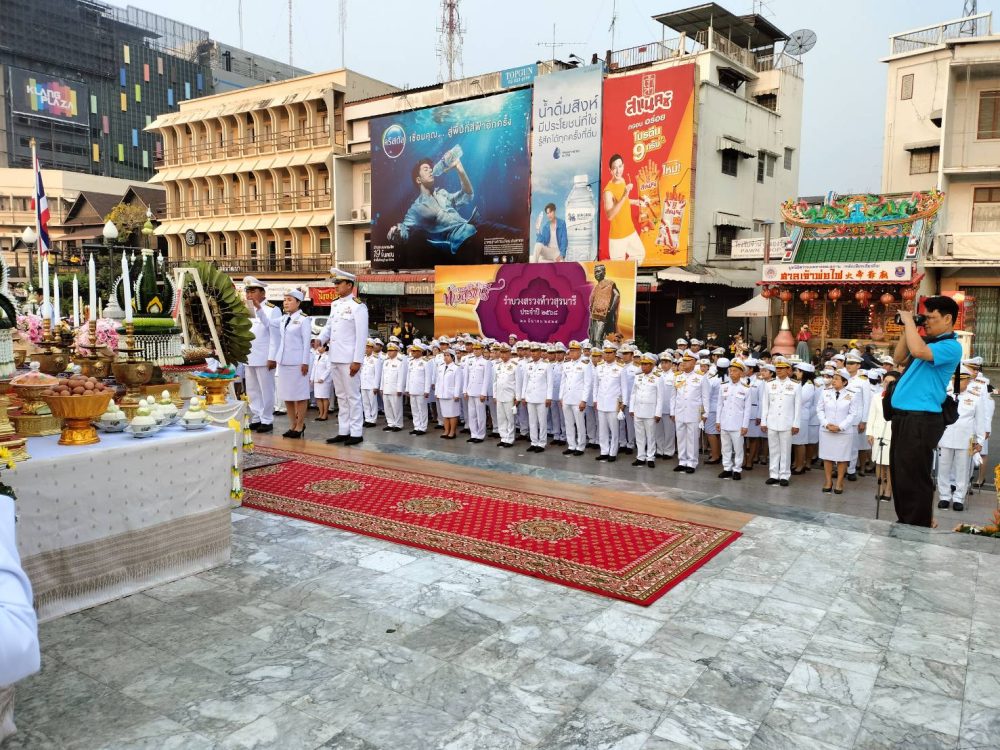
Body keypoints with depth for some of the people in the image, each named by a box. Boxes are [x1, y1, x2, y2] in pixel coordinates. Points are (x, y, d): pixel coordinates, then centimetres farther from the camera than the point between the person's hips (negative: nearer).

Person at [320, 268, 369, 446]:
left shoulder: (358, 306, -10)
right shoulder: (335, 304, 13)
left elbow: (362, 336, -14)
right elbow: (328, 326, 20)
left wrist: (357, 361, -17)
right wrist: (320, 339, -2)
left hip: (349, 360, -8)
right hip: (335, 358, 8)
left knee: (352, 396, -2)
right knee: (341, 396, 13)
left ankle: (356, 433, 5)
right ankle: (343, 431, 20)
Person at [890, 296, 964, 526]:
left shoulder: (951, 346, -12)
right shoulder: (928, 342, 16)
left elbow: (918, 351, -29)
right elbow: (899, 359, 21)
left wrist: (909, 321, -16)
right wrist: (907, 329, 11)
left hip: (921, 419, -9)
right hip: (904, 416, 9)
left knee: (913, 478, -5)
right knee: (900, 475, 16)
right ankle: (904, 523, 28)